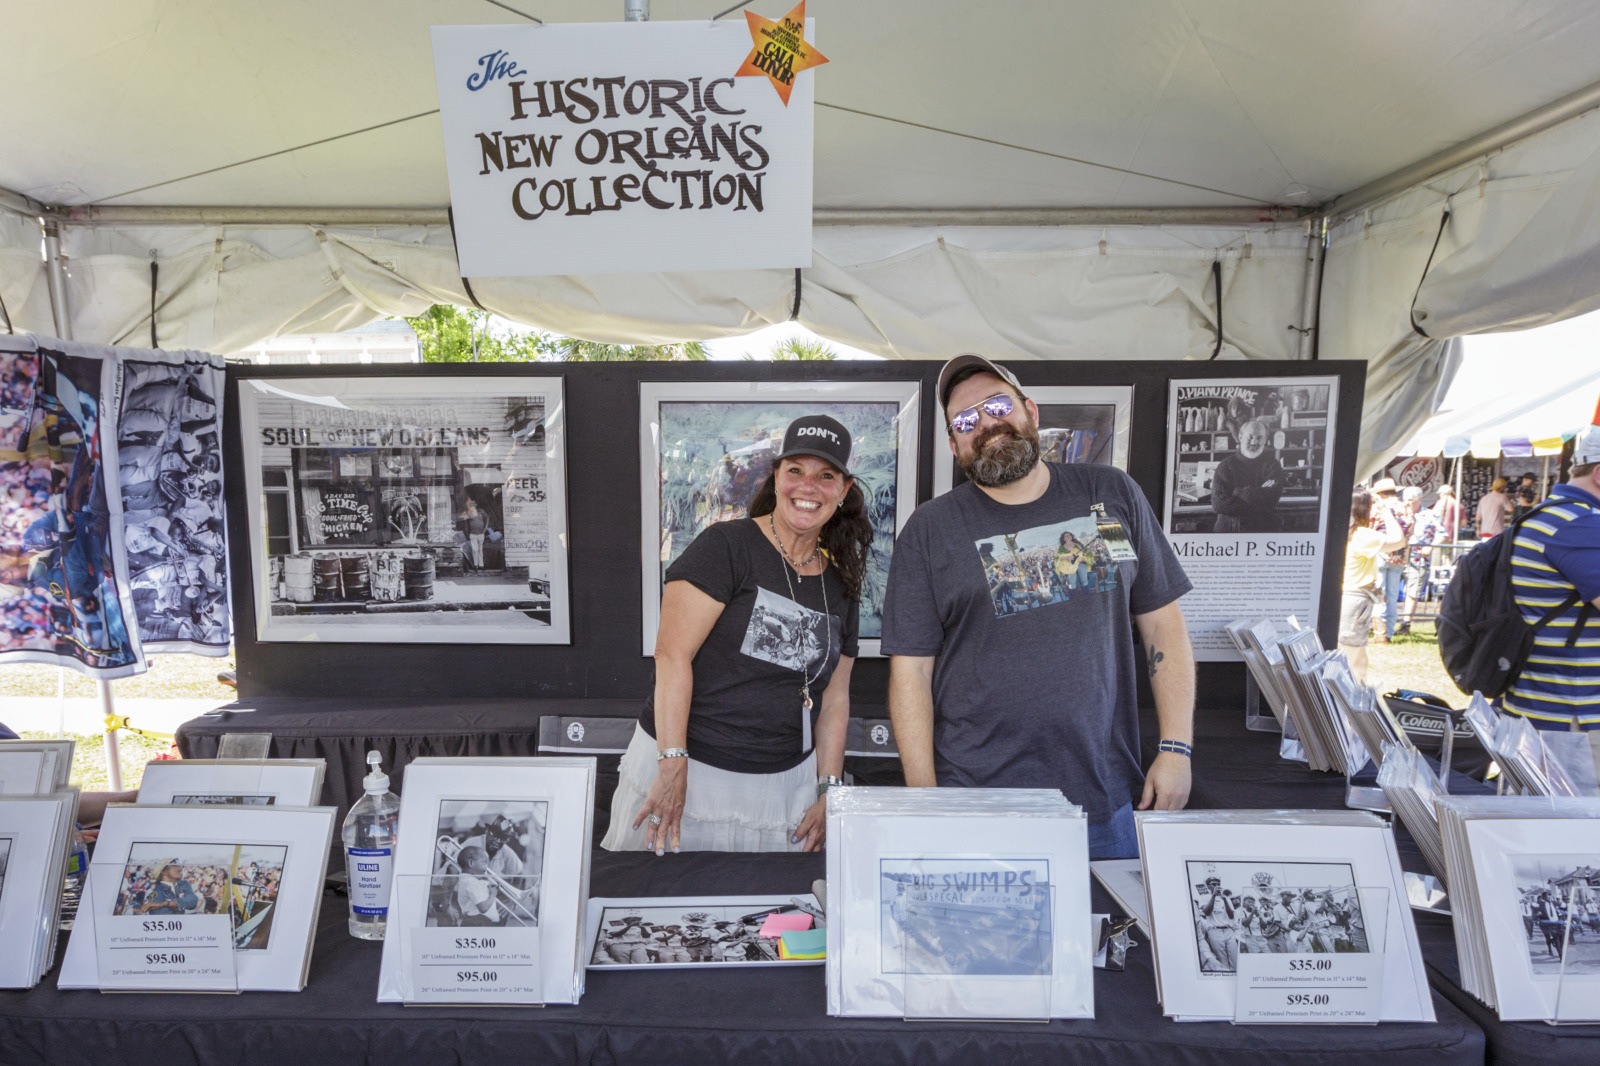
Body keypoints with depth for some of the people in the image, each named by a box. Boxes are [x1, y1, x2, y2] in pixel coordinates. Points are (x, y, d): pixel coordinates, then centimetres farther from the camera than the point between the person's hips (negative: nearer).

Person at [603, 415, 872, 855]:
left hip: (785, 784, 5)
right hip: (689, 770, -4)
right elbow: (672, 654, -14)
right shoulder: (727, 546, -8)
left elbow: (834, 699, 13)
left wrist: (828, 790, 6)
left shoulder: (841, 586, 10)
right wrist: (673, 764, -19)